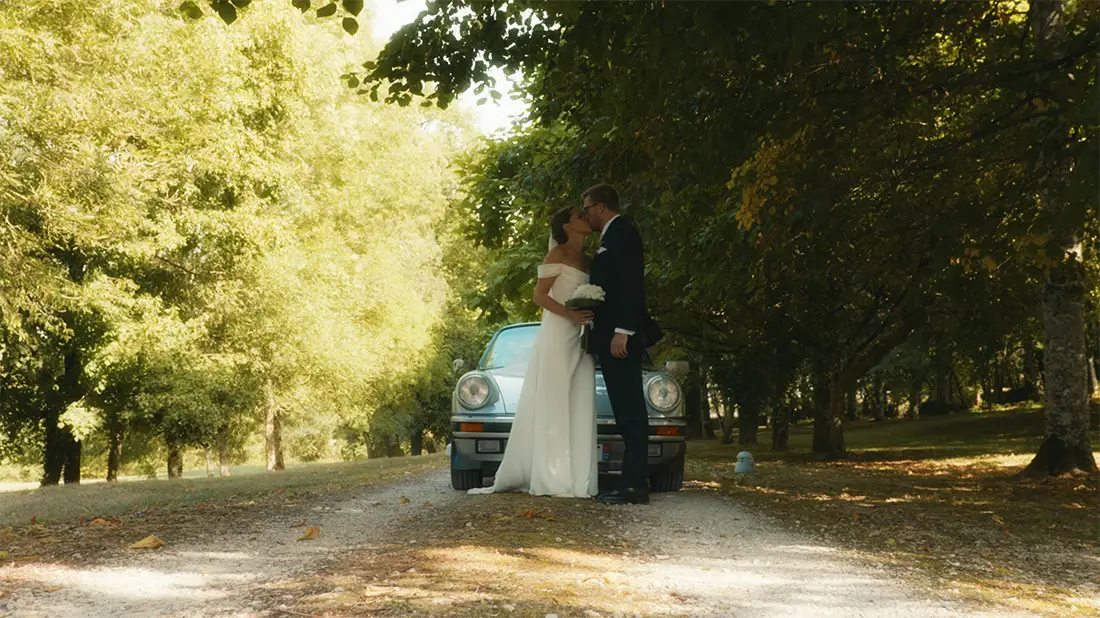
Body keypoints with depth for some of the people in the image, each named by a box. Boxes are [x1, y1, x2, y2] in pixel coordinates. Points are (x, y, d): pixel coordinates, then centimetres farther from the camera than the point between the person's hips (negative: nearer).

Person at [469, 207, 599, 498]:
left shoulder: (587, 261, 19)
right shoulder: (557, 255, -2)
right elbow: (539, 295, -9)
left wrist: (590, 316, 3)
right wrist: (570, 314, -21)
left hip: (579, 341, 7)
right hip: (557, 335, -7)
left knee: (578, 410, 1)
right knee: (553, 407, -8)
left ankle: (577, 480, 0)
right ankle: (554, 479, -9)